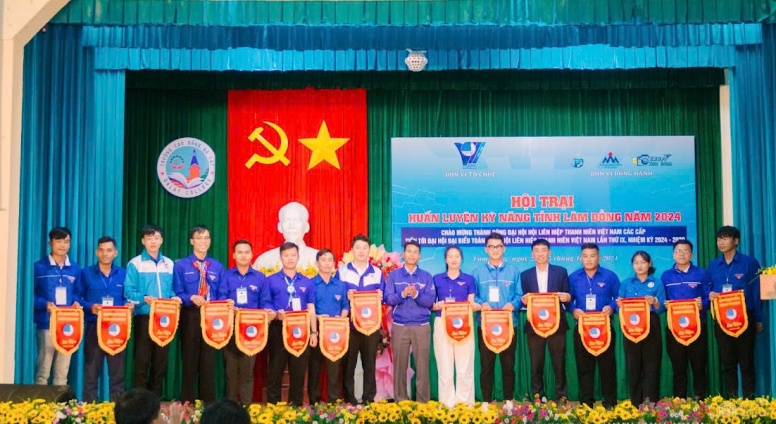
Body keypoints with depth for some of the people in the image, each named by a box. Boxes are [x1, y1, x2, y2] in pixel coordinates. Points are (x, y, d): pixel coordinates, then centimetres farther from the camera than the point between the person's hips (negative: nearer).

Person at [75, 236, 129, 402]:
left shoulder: (123, 274, 10)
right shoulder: (86, 273, 4)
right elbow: (76, 298, -1)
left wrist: (129, 306, -11)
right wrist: (90, 307, -17)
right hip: (94, 327, -2)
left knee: (117, 371, 5)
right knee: (91, 370, 2)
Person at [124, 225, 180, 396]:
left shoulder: (169, 264, 14)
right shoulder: (135, 263, 0)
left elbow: (172, 290, 15)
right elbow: (129, 292, -6)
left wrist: (174, 298, -7)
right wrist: (144, 299, -23)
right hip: (144, 316, -4)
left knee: (161, 360, 6)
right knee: (142, 360, -6)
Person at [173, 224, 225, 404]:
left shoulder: (217, 267, 10)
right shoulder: (181, 265, 3)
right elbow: (177, 294, -2)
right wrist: (192, 298, -21)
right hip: (190, 316, -2)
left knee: (209, 361, 5)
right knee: (189, 361, 3)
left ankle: (209, 403, 10)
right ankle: (188, 403, 10)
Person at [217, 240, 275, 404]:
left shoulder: (260, 278, 9)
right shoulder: (226, 276, 6)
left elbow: (265, 302, 5)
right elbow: (221, 300, -6)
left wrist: (269, 312, -18)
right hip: (230, 327, 0)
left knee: (247, 369, 2)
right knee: (230, 368, 3)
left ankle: (246, 406, 5)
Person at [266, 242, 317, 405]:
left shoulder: (307, 282, 11)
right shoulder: (271, 281, 4)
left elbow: (311, 309, 11)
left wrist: (313, 332, 3)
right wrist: (276, 314, -18)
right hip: (278, 329, -2)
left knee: (299, 371, 5)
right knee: (276, 369, 0)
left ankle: (296, 405, 11)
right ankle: (272, 404, 5)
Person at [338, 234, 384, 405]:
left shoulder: (377, 273, 11)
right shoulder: (342, 271, 6)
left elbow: (382, 298, 10)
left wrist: (379, 297, -11)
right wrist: (346, 297, -16)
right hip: (349, 323, -1)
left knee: (369, 362, 4)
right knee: (348, 362, 0)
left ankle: (369, 399, 10)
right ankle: (348, 399, 6)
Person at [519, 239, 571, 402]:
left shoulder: (561, 272, 7)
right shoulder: (525, 275, 10)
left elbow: (568, 296, 6)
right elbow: (524, 300, 7)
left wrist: (566, 297, -17)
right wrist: (524, 300, -15)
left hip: (557, 324, -1)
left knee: (559, 364, 3)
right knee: (536, 365, 4)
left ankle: (561, 399, 11)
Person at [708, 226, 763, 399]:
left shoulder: (749, 262, -2)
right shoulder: (713, 265, 10)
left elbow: (757, 292, -2)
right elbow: (708, 289, 15)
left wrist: (758, 319, -4)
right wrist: (710, 294, -9)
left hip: (744, 318, -4)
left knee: (746, 361, 1)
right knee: (727, 362, 8)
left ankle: (748, 399, 5)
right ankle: (730, 399, 13)